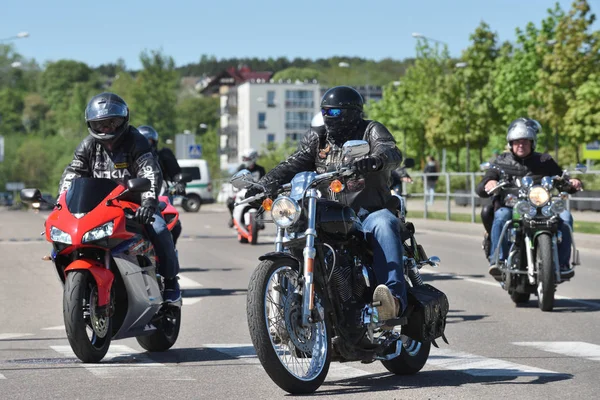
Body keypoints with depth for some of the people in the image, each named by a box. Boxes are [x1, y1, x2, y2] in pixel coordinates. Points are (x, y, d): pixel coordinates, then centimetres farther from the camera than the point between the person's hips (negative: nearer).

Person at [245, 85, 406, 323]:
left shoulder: (370, 131, 1)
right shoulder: (317, 138, 14)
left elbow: (392, 152, -19)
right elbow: (293, 165, 6)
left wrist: (376, 159, -44)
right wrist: (261, 187, -11)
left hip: (370, 214, -5)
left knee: (384, 225, -36)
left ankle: (394, 297, -51)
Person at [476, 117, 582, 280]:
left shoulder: (545, 161, 14)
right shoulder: (501, 162, 10)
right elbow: (480, 189, 3)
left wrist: (572, 184, -11)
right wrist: (487, 186, -23)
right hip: (510, 207, -1)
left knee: (565, 216, -25)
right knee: (501, 215, -36)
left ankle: (562, 263, -24)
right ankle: (497, 260, -39)